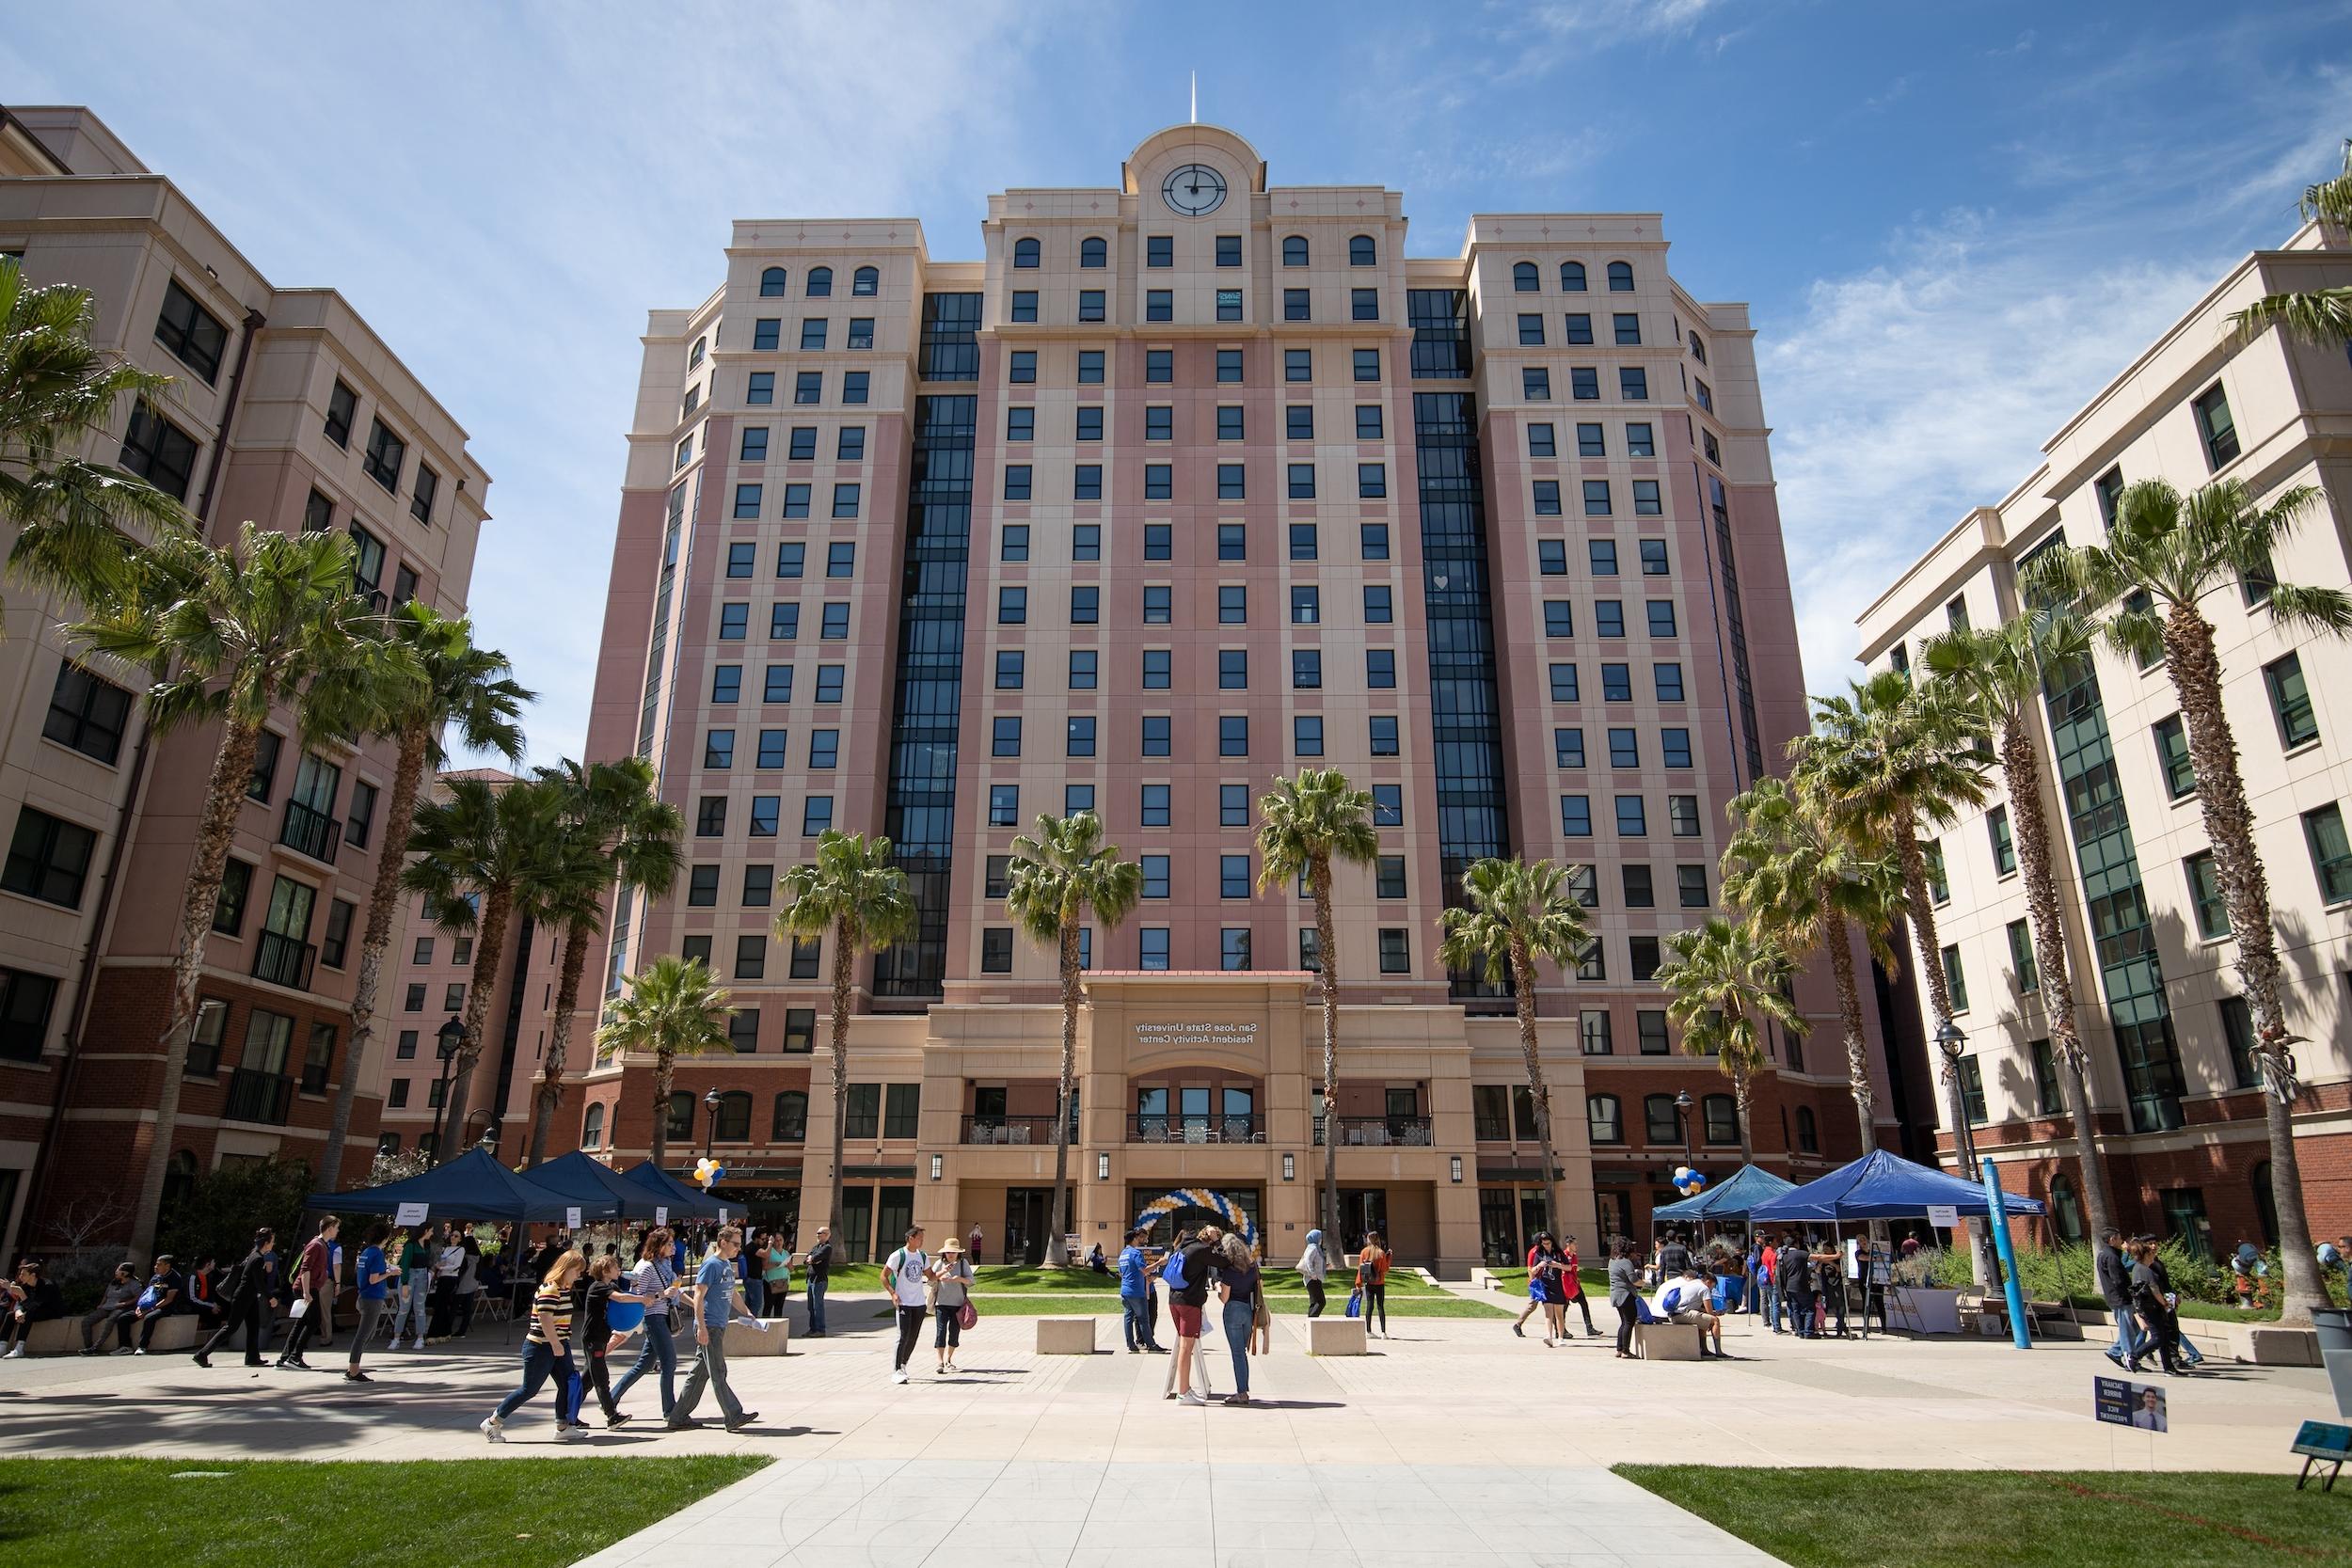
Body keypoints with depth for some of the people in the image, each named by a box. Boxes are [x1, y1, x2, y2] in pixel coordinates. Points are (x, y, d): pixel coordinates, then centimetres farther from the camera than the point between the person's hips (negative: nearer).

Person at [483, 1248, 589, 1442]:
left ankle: (563, 1428, 12)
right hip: (541, 1347, -9)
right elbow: (544, 1318, -27)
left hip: (558, 1347, 9)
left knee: (568, 1385, 5)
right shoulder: (550, 1289, -19)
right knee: (529, 1390, 0)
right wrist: (556, 1345, -24)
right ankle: (492, 1422, 16)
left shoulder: (563, 1289, 12)